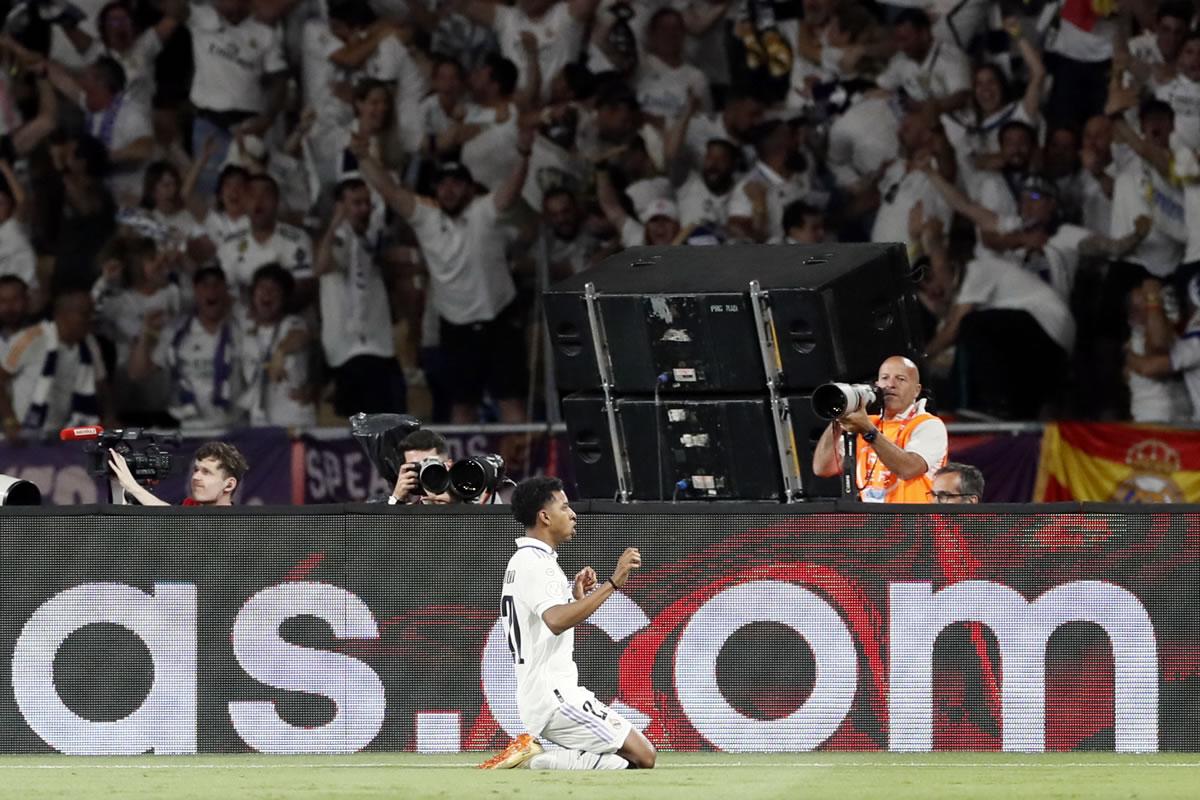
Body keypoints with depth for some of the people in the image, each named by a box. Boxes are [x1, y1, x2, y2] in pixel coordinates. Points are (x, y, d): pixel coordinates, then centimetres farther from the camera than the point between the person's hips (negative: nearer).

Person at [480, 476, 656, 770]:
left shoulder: (523, 561, 20)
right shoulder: (535, 563, -12)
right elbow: (556, 621, -31)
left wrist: (577, 596, 15)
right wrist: (613, 582, -32)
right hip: (553, 694, -10)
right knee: (642, 756, -14)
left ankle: (532, 757, 4)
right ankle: (534, 760, -15)